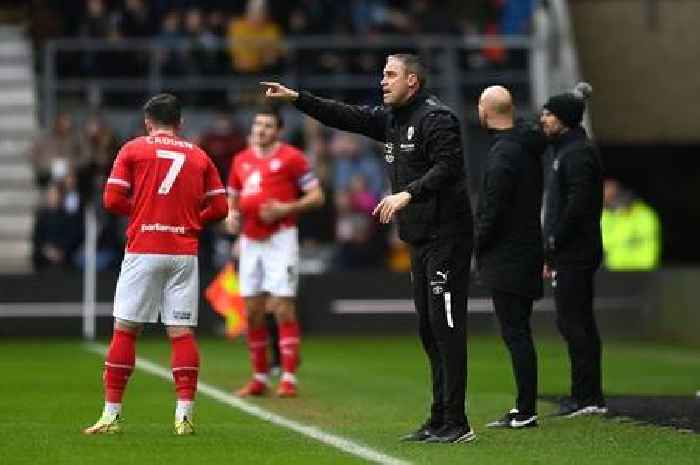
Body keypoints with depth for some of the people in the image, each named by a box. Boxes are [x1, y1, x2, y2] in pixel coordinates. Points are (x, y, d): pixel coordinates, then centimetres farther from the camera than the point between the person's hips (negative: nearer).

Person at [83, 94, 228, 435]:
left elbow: (112, 200, -3)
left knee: (125, 330, 3)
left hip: (143, 250, -2)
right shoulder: (199, 156, 11)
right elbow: (219, 208, 8)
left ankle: (112, 414, 3)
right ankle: (184, 415, -5)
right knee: (181, 333, 2)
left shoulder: (133, 149, 4)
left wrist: (140, 209, 14)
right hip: (184, 251, 2)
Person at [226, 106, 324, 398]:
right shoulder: (241, 160, 13)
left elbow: (316, 196, -4)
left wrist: (285, 208, -17)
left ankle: (289, 379, -8)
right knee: (252, 311, 6)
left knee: (283, 308, -10)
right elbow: (233, 197, 25)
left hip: (280, 239, -6)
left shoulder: (291, 157, -4)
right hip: (250, 240, 6)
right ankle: (259, 378, 15)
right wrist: (232, 215, 3)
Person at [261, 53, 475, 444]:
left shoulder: (436, 118, -12)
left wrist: (407, 194, -29)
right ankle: (440, 421, 15)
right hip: (420, 238, 10)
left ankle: (456, 423, -12)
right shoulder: (391, 118, 17)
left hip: (447, 236, -10)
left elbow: (447, 166, -21)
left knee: (446, 327, -11)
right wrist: (297, 98, 13)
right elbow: (346, 117, 19)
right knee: (429, 328, 11)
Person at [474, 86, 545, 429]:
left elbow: (492, 210, -20)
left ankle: (526, 412, -7)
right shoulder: (528, 145, 11)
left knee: (515, 333, -7)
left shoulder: (502, 154, -18)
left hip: (507, 257, -9)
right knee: (518, 333, 14)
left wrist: (476, 243, -5)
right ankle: (524, 409, 17)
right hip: (528, 250, 9)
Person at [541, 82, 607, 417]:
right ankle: (589, 397, 13)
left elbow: (577, 205, -21)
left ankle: (587, 397, -8)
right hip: (568, 256, 10)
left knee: (574, 323, -10)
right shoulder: (564, 151, 21)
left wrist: (553, 244, -17)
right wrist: (550, 254, 19)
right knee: (577, 323, 11)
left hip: (575, 255, -10)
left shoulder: (578, 153, -12)